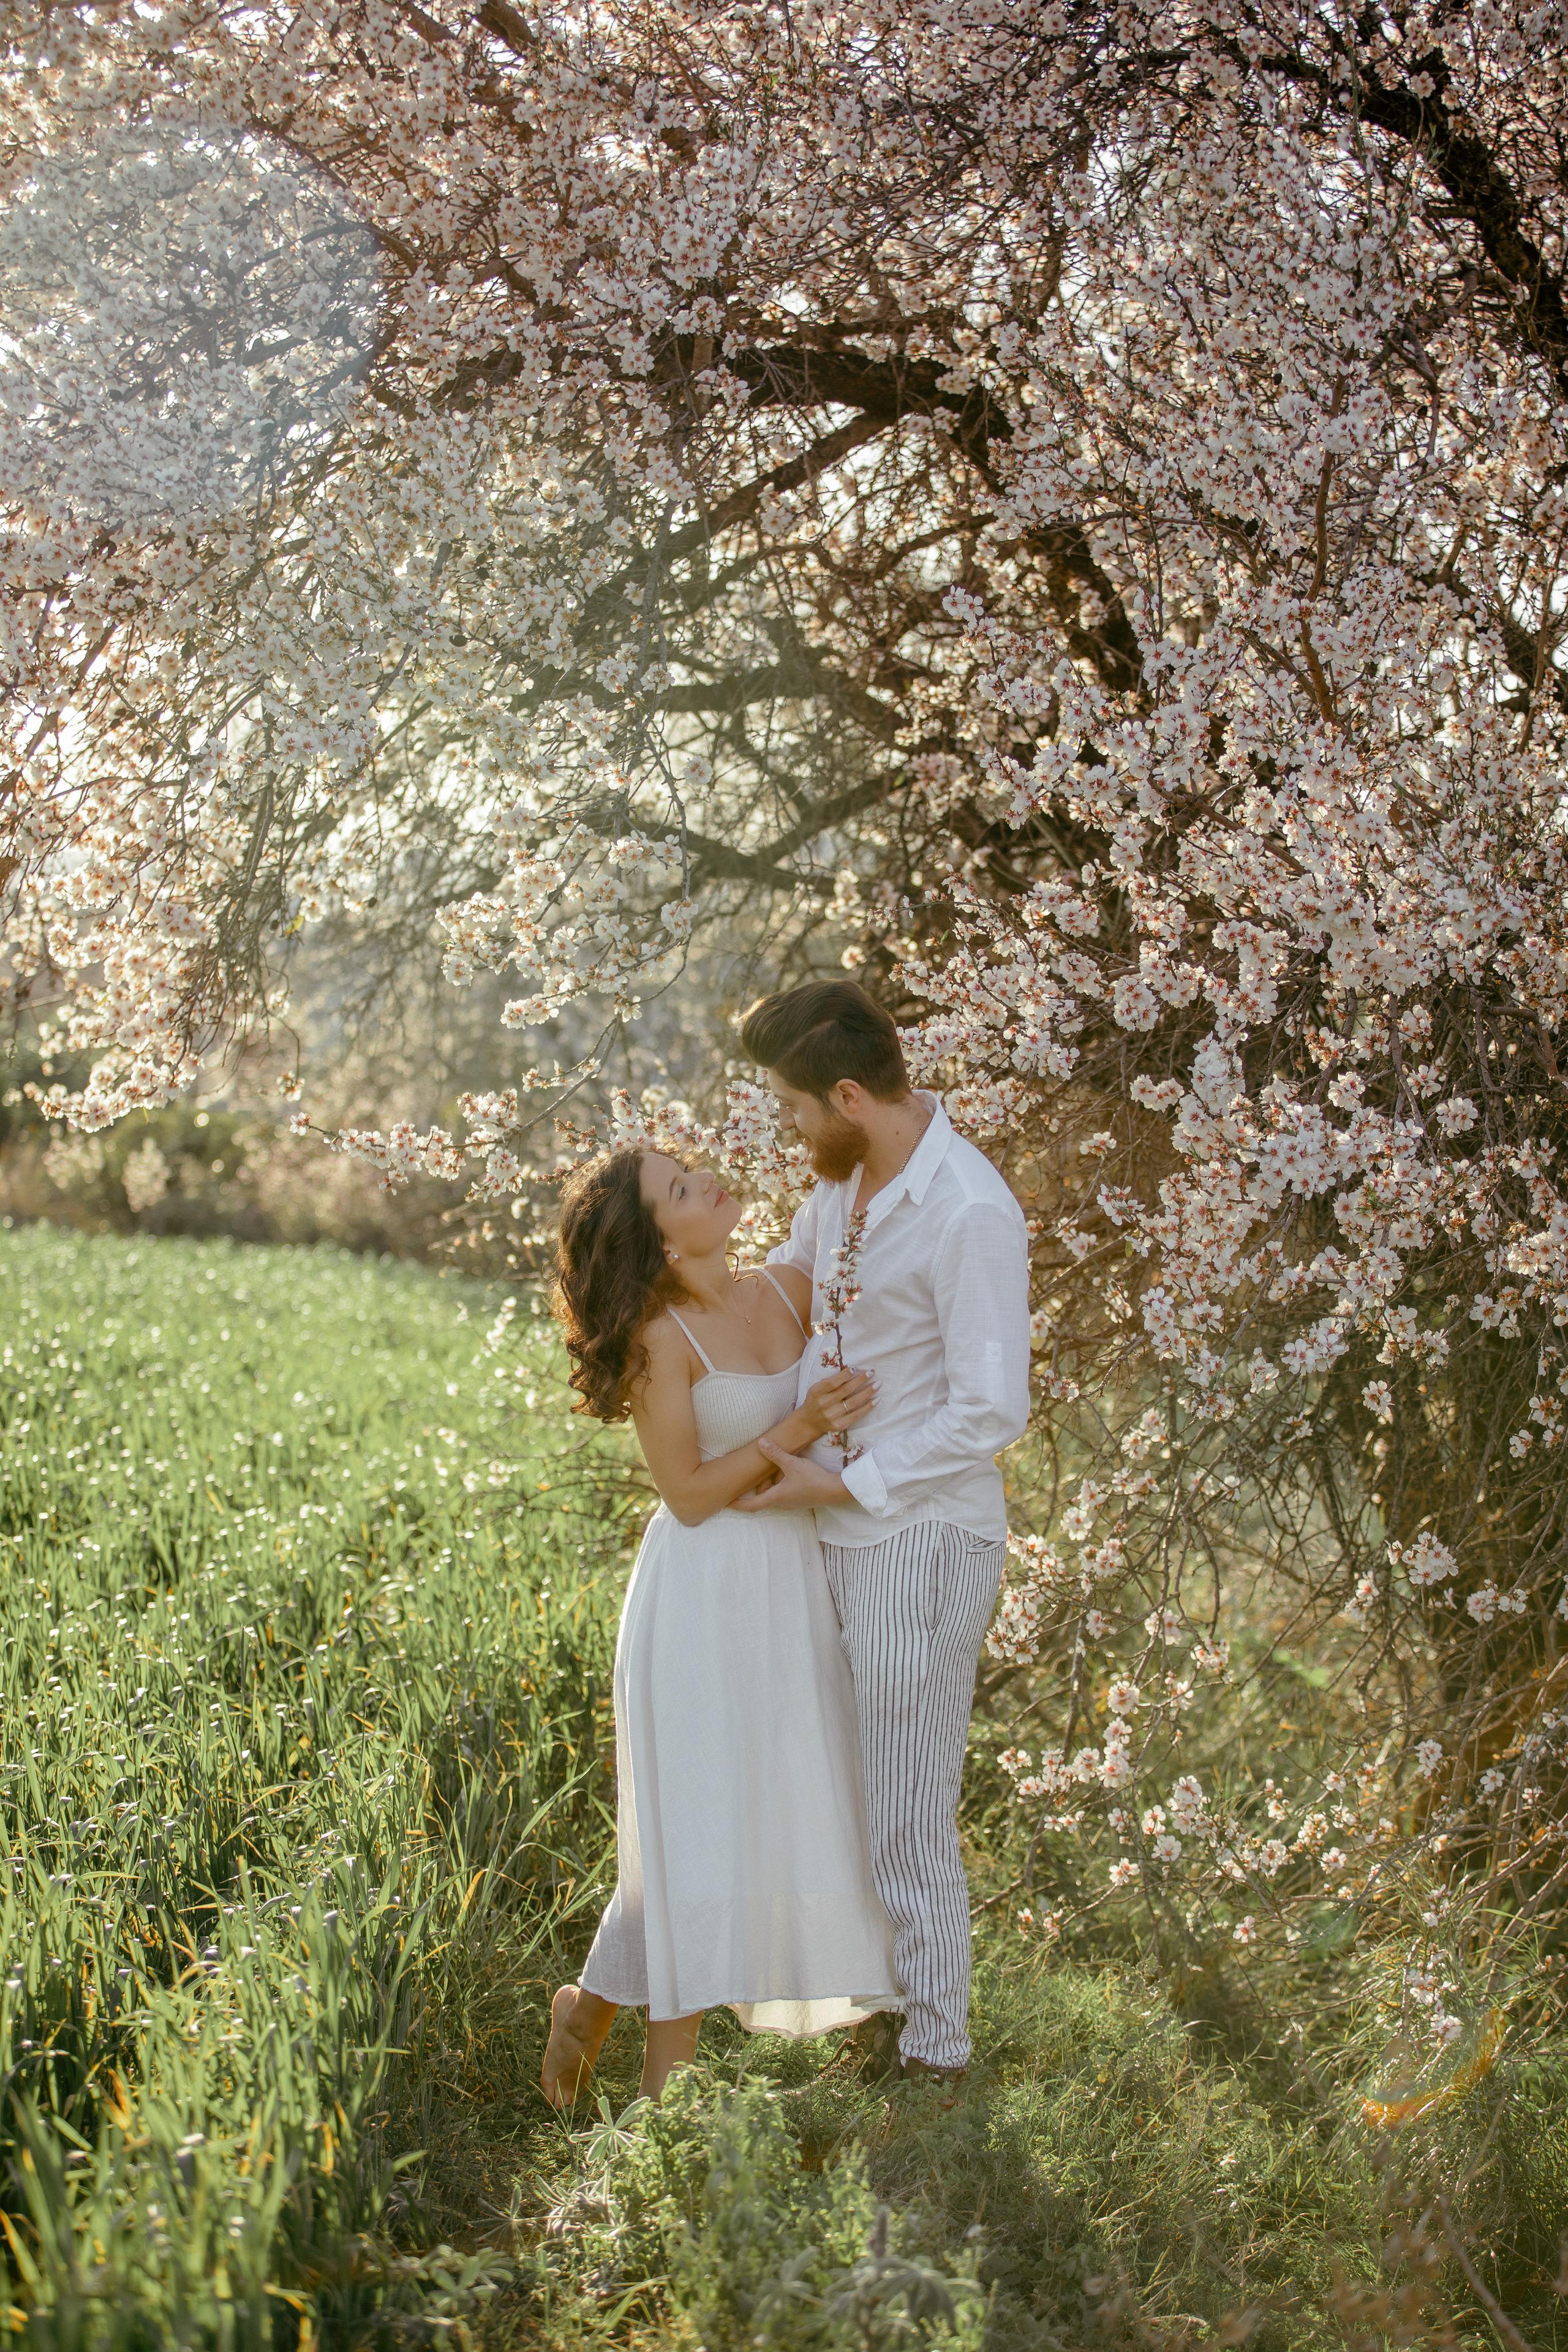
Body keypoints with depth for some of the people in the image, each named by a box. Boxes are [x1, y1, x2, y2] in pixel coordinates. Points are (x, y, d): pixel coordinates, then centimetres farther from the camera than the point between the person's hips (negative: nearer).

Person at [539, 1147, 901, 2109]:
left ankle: (599, 2002, 25)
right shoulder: (661, 1339, -14)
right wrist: (797, 1430, -21)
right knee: (698, 1831, -1)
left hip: (794, 1586, 7)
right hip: (706, 1596, -6)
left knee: (789, 1811, 10)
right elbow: (691, 1495, -13)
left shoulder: (789, 1290, 3)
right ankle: (667, 2091, 19)